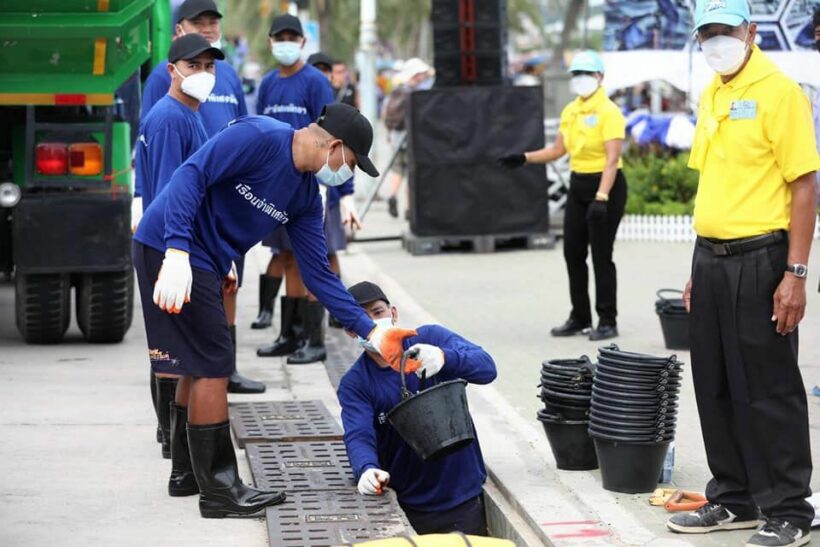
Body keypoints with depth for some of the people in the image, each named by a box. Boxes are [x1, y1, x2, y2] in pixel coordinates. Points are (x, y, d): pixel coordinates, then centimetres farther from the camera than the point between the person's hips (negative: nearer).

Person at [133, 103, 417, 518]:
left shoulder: (306, 197, 7)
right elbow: (191, 176, -26)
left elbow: (318, 274, 9)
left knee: (199, 366, 19)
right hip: (170, 249, -9)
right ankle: (219, 491, -2)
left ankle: (187, 471, 35)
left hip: (206, 264, 9)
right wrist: (177, 251, -34)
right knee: (213, 367, -8)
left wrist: (370, 332, 3)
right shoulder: (257, 137, -18)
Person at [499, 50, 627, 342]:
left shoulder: (608, 112, -14)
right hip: (578, 185, 8)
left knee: (601, 255, -5)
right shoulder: (570, 111, 9)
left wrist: (601, 197, -28)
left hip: (605, 186, -8)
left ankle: (608, 322, 3)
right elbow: (558, 149, 17)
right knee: (573, 253, 9)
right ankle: (580, 318, 20)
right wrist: (524, 158, 5)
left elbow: (612, 159, -20)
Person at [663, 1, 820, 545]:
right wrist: (700, 265, 17)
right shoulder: (711, 96, 13)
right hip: (711, 257, 8)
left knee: (770, 392, -2)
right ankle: (734, 500, 25)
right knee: (717, 388, 13)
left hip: (759, 258, -8)